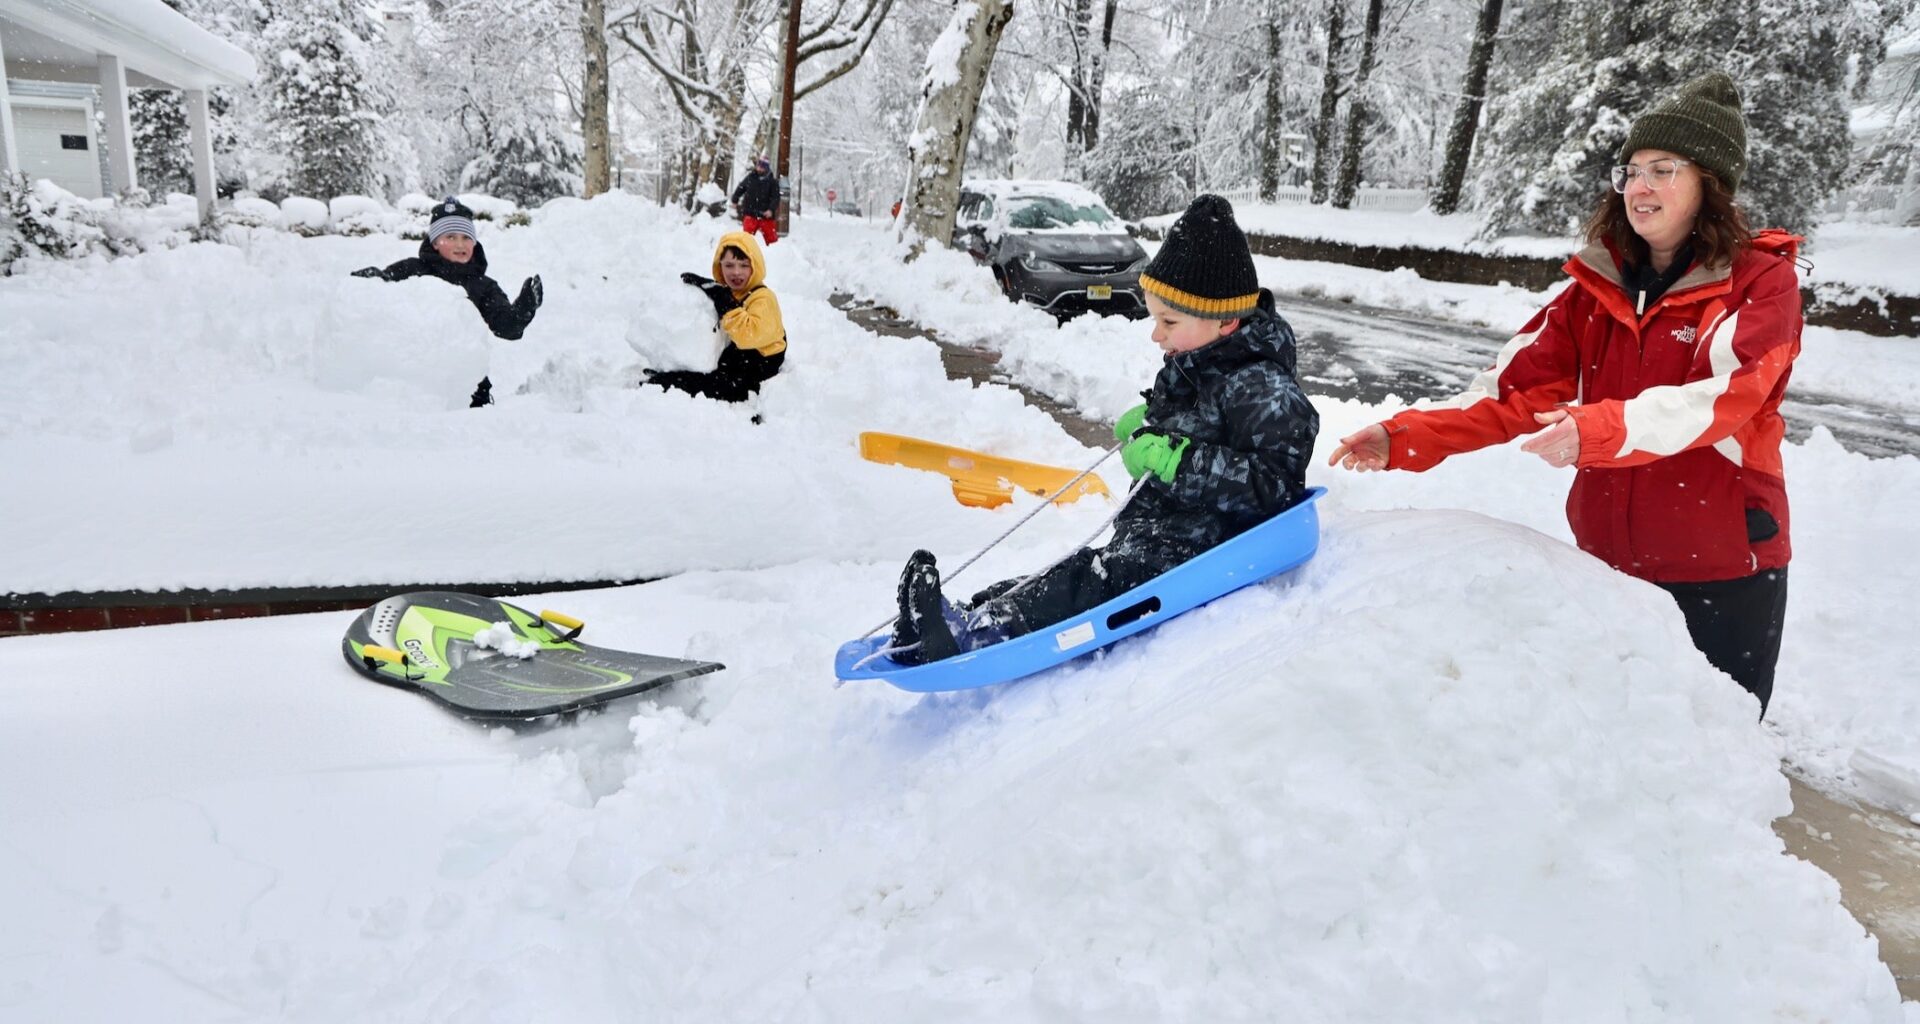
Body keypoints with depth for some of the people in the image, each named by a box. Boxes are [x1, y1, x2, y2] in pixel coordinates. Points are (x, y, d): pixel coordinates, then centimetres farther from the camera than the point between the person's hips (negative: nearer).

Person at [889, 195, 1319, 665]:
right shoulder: (1189, 370, 13)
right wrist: (1150, 423, 11)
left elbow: (1273, 483, -25)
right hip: (1147, 538, 10)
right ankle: (968, 616, -23)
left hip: (1196, 554, -10)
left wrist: (1176, 460, -28)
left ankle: (970, 634, -40)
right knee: (1073, 573, -9)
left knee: (1093, 582, -28)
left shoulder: (1263, 388, -16)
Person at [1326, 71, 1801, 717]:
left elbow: (1725, 392, -25)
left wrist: (1600, 429, -41)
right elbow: (1517, 386, -4)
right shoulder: (1597, 287, 5)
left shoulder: (1761, 281, -8)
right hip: (1610, 561, 4)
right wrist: (1405, 440, -17)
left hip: (1723, 571, -4)